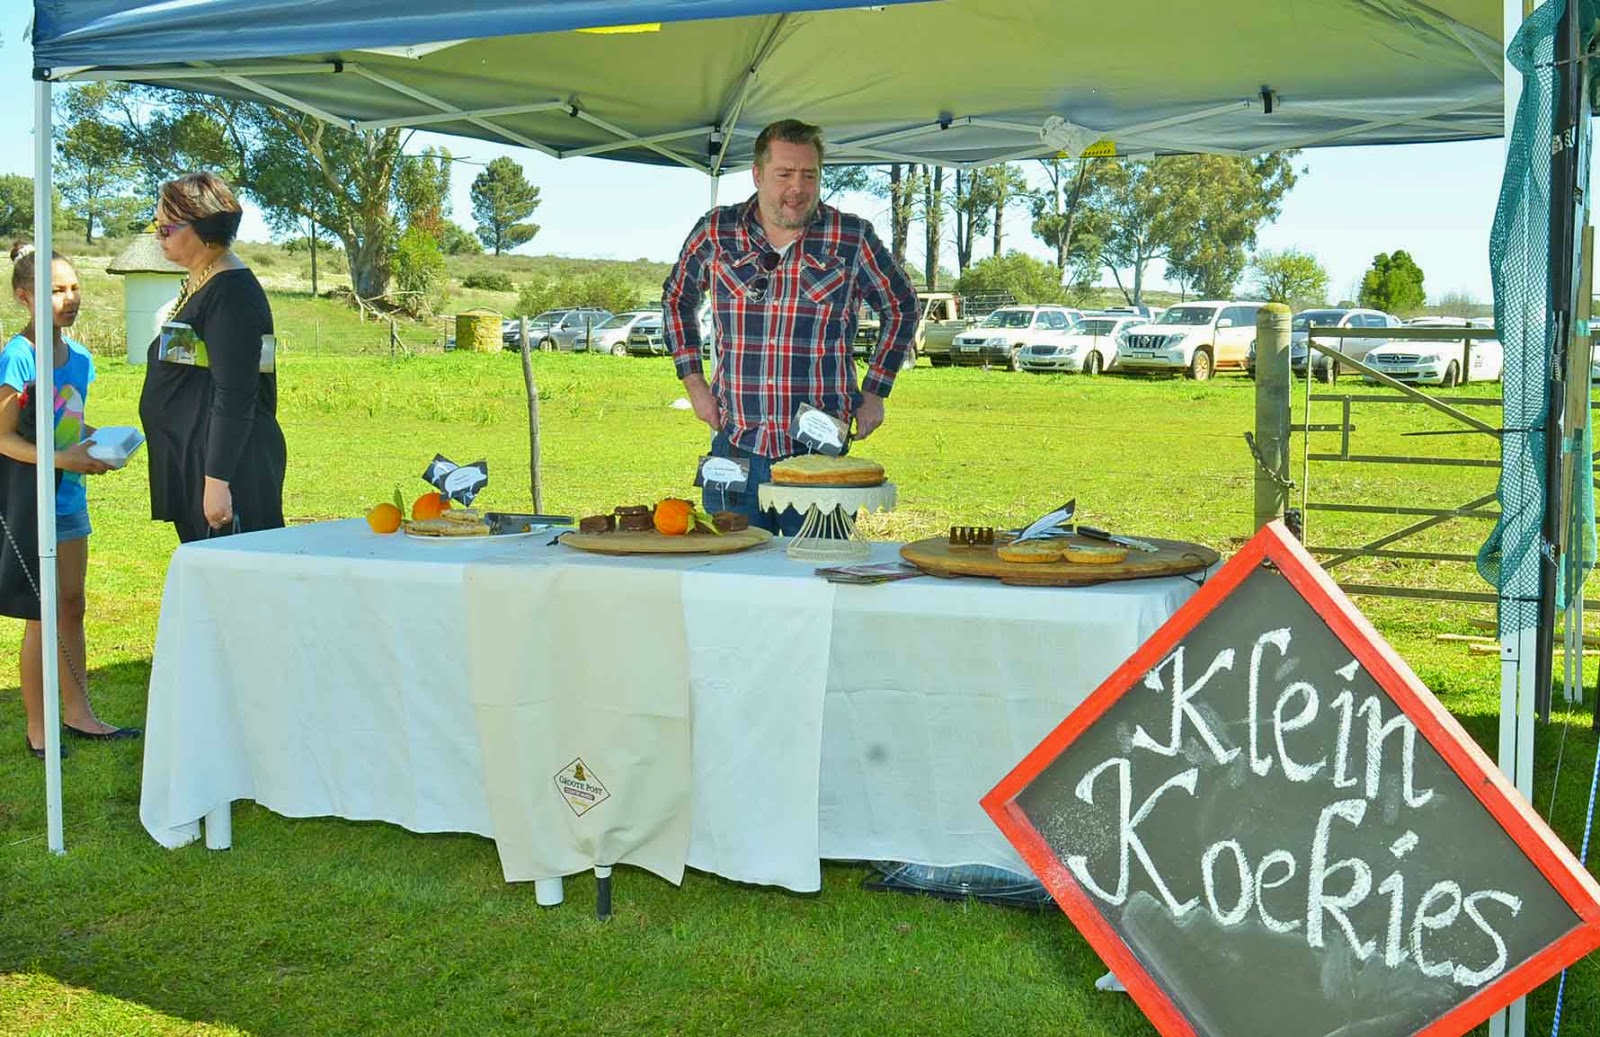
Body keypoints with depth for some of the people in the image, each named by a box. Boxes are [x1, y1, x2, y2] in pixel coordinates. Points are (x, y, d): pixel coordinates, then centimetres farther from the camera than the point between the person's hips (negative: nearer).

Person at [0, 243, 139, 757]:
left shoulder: (79, 356, 7)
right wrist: (62, 459, -26)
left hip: (70, 498, 7)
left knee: (72, 607, 14)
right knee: (43, 616, -1)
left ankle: (78, 712, 24)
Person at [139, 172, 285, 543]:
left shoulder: (232, 293, -15)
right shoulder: (198, 286, 16)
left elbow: (235, 397, -21)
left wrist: (217, 481, -23)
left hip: (228, 467, -10)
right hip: (191, 465, 10)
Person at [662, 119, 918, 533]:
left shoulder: (852, 238, -1)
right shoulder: (715, 232, 3)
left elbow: (901, 306, 14)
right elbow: (676, 300, 20)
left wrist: (875, 391, 8)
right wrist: (693, 383, 11)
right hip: (735, 451, 1)